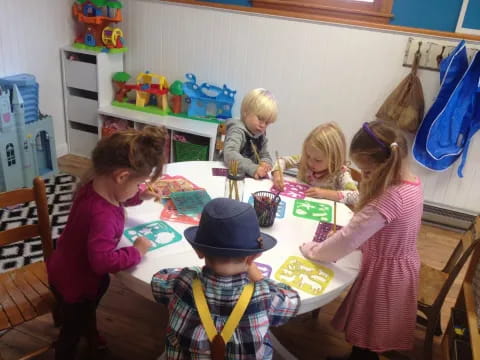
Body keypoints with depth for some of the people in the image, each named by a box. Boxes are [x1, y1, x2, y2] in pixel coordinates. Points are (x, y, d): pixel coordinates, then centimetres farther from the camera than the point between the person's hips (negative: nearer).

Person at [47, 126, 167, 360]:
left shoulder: (94, 184, -16)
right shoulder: (102, 216, -45)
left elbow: (118, 197, 7)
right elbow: (103, 260, -44)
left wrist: (140, 196, -3)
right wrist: (136, 252, -32)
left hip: (78, 271, 9)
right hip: (73, 282, -9)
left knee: (89, 307, 37)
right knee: (72, 331, 20)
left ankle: (91, 333, 65)